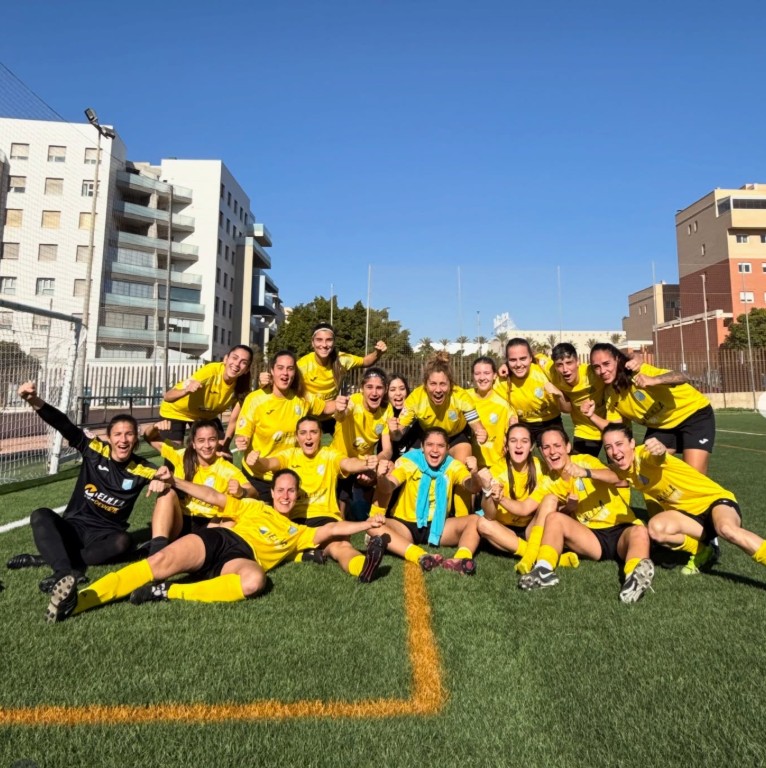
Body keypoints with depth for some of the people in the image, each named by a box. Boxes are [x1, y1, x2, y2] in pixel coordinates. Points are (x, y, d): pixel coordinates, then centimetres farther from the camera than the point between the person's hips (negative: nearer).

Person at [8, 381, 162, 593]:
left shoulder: (140, 469, -6)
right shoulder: (95, 450, -6)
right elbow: (65, 426, -15)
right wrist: (35, 401, -29)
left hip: (105, 534, -1)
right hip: (74, 526, 1)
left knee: (123, 542, -33)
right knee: (41, 515, -26)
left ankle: (48, 558, -22)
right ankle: (64, 571, -43)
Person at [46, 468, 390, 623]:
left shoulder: (297, 532, 28)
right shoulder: (253, 506, 27)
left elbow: (328, 530, 19)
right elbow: (213, 497, 21)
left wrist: (365, 524, 7)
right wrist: (174, 480, 12)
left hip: (243, 558, -1)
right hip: (216, 539, 1)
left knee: (254, 580, -38)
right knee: (163, 561, -28)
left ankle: (167, 594, -35)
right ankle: (77, 600, -34)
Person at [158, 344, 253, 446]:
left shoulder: (242, 384, -25)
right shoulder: (210, 371, -37)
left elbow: (233, 420, -13)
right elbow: (167, 396, -38)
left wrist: (225, 444, -16)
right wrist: (186, 391, -56)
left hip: (205, 414, 4)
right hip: (176, 412, -4)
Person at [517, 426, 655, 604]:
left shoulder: (585, 461, -6)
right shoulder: (548, 484, 5)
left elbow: (614, 477, -26)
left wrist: (586, 473, -47)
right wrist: (567, 508, -14)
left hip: (621, 529, -3)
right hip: (592, 537, 3)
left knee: (640, 531, -34)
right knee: (554, 517, -20)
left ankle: (636, 575, -57)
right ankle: (545, 570, -30)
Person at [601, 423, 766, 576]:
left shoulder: (644, 454, -26)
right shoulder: (621, 472, -6)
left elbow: (657, 456, -51)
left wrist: (660, 449, -72)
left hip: (714, 499, -6)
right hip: (686, 513, 6)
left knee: (726, 529, -39)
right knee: (656, 528, -26)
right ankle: (701, 552, 0)